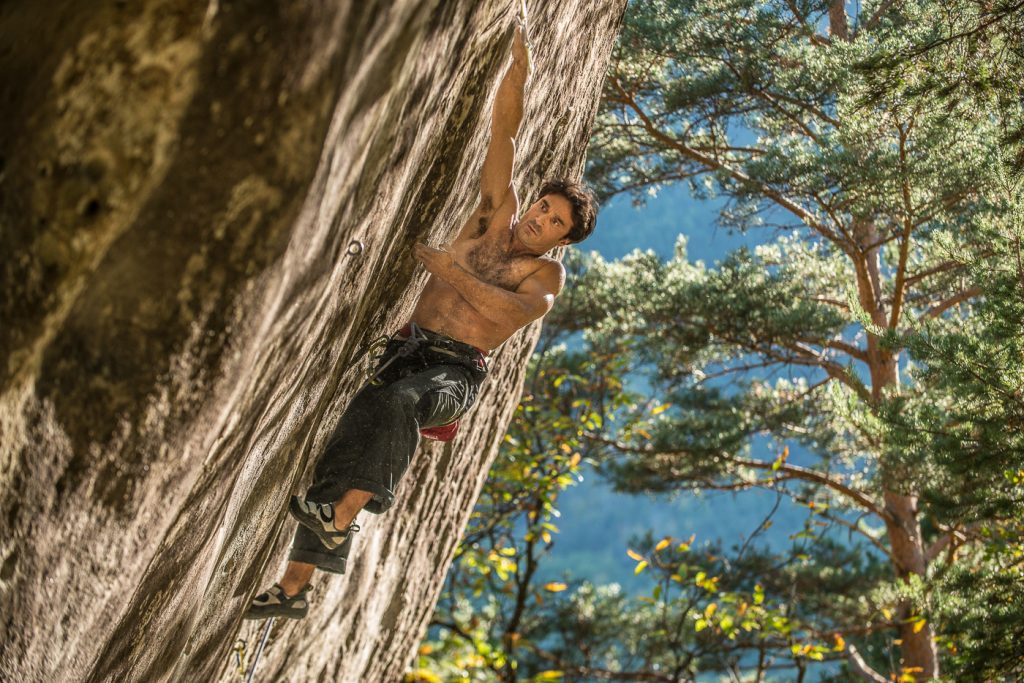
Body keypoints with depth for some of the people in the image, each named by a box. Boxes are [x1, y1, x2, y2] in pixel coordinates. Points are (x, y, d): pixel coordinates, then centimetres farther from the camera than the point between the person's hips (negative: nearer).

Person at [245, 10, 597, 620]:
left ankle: (341, 521, -39)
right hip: (408, 350, 4)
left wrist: (449, 269, -21)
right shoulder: (497, 214, 14)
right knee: (343, 440, -9)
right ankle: (294, 588, -5)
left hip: (455, 371, -4)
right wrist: (518, 72, -4)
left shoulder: (547, 275, 3)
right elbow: (504, 132, 7)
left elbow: (516, 310, -20)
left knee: (397, 404, -38)